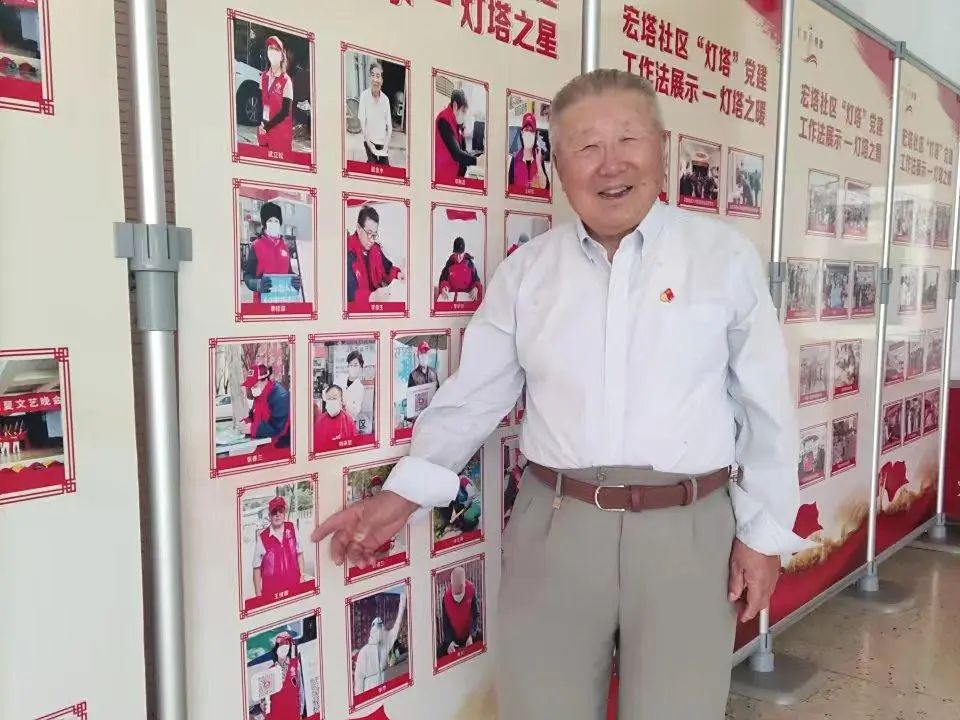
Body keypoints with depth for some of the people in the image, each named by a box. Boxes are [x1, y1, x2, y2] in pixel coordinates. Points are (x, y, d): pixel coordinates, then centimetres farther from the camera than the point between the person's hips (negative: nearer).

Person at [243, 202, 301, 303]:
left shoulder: (284, 245, 10)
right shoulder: (256, 246, -4)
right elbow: (247, 275, -6)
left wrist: (296, 280, -6)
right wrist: (257, 284, -28)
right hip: (263, 300, -4)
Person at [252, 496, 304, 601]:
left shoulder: (292, 529, -1)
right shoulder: (262, 537, -10)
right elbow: (257, 568, -3)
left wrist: (302, 576, 5)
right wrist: (258, 594, -2)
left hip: (294, 585, 2)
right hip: (272, 589, -2)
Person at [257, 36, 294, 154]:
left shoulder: (286, 81, -11)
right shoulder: (263, 76, 7)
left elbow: (285, 111, -14)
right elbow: (260, 100, 10)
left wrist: (267, 126, -14)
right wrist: (261, 123, -6)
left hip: (281, 131, -5)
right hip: (264, 129, 5)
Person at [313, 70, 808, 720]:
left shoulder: (726, 255, 0)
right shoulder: (526, 271, 4)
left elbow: (767, 406, 3)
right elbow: (474, 395, 7)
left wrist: (764, 531, 2)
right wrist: (406, 491, 0)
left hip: (687, 528, 0)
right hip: (556, 526, 1)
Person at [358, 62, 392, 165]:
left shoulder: (385, 99, -1)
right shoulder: (364, 95, -10)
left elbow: (389, 126, 3)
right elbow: (362, 123, -9)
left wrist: (386, 146, -7)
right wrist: (370, 145, -13)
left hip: (382, 142, 3)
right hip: (370, 141, -3)